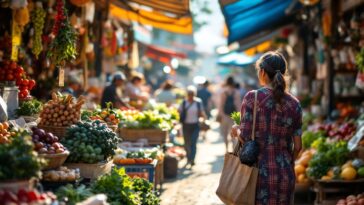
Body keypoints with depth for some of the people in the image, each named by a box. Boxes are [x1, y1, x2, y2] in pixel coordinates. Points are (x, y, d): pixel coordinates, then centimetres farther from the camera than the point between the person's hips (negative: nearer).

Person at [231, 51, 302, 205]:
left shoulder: (252, 98, -7)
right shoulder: (294, 104, 4)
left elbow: (245, 137, -12)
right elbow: (297, 146, 5)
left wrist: (236, 130, 9)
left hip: (259, 172, -3)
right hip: (285, 174, 3)